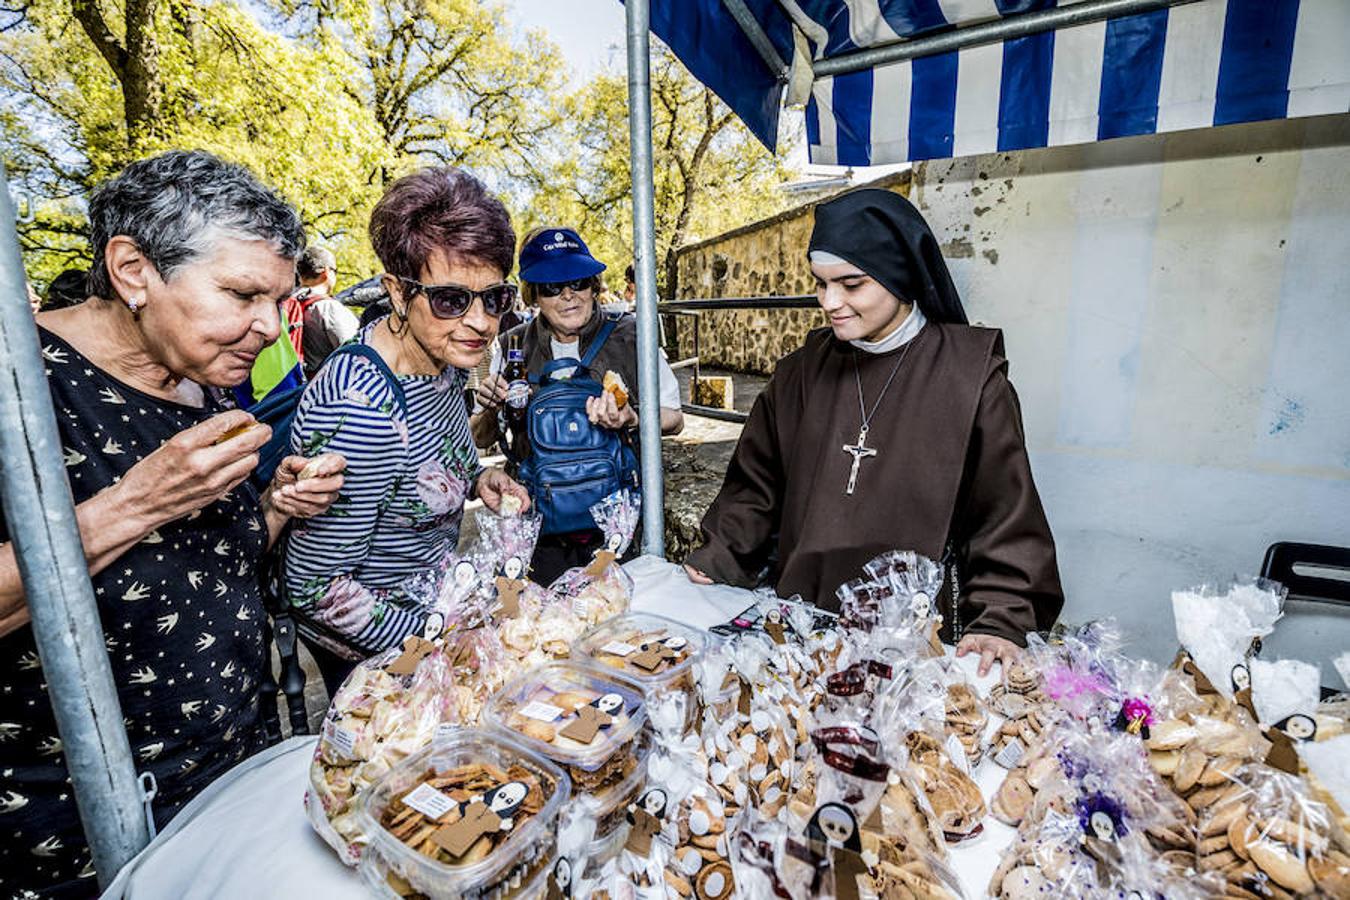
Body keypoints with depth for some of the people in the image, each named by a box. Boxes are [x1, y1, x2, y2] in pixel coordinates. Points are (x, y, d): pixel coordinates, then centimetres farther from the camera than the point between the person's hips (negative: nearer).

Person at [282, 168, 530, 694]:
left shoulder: (445, 356, -9)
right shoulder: (357, 411, -35)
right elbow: (316, 587, -26)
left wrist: (475, 481, -8)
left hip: (434, 610, 8)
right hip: (369, 654, -7)